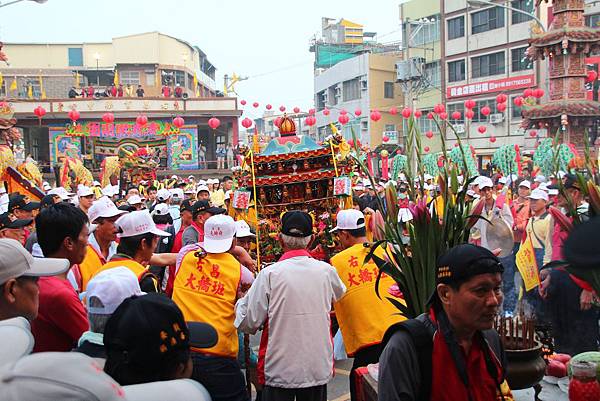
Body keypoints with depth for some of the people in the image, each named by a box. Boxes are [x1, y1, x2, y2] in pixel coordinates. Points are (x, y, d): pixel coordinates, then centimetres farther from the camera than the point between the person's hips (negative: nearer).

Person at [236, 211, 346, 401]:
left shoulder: (269, 274, -13)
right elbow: (341, 295, 19)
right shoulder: (327, 271, -4)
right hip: (318, 369, 3)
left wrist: (240, 302, 9)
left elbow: (249, 323, -9)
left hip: (279, 371, -2)